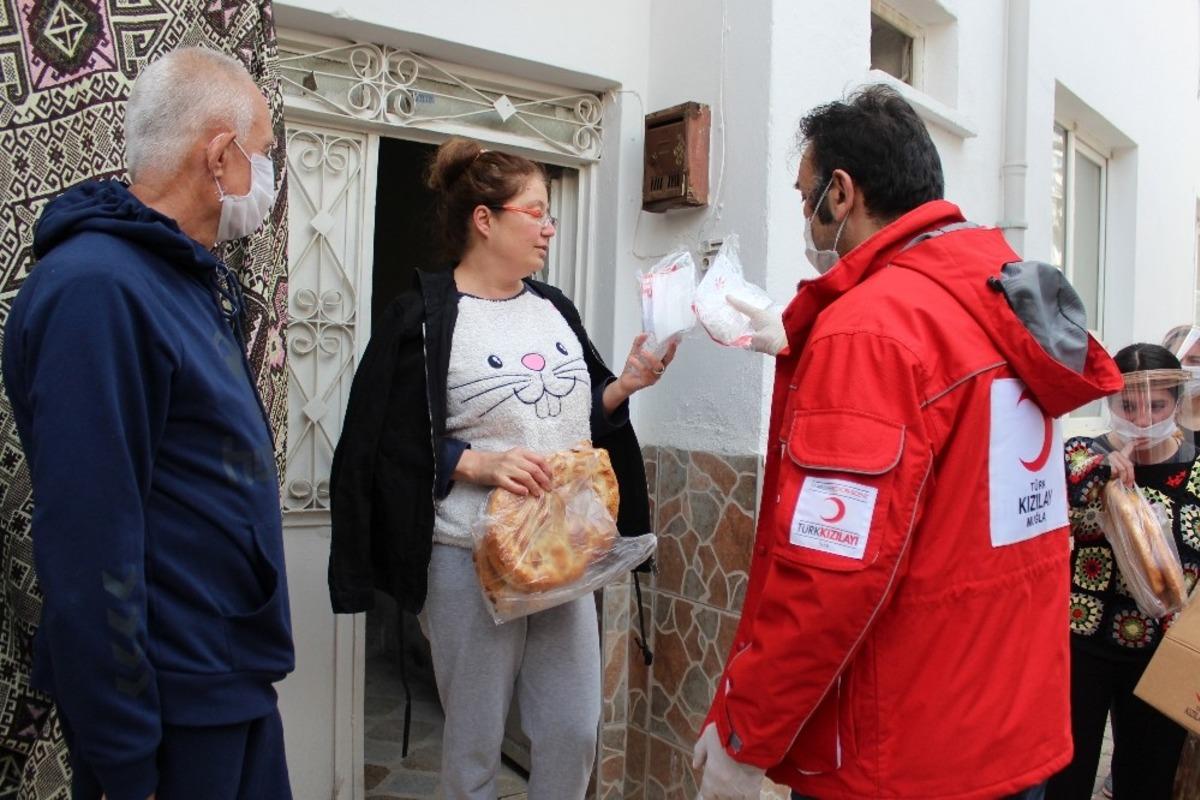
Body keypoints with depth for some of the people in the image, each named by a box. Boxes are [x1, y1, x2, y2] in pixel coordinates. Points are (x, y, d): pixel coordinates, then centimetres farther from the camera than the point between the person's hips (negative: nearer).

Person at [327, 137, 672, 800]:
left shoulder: (554, 308, 10)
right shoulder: (422, 318, -9)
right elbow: (386, 447, -12)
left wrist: (624, 385, -1)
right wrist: (478, 464, -23)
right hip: (471, 558, -5)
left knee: (576, 731, 10)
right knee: (474, 742, 10)